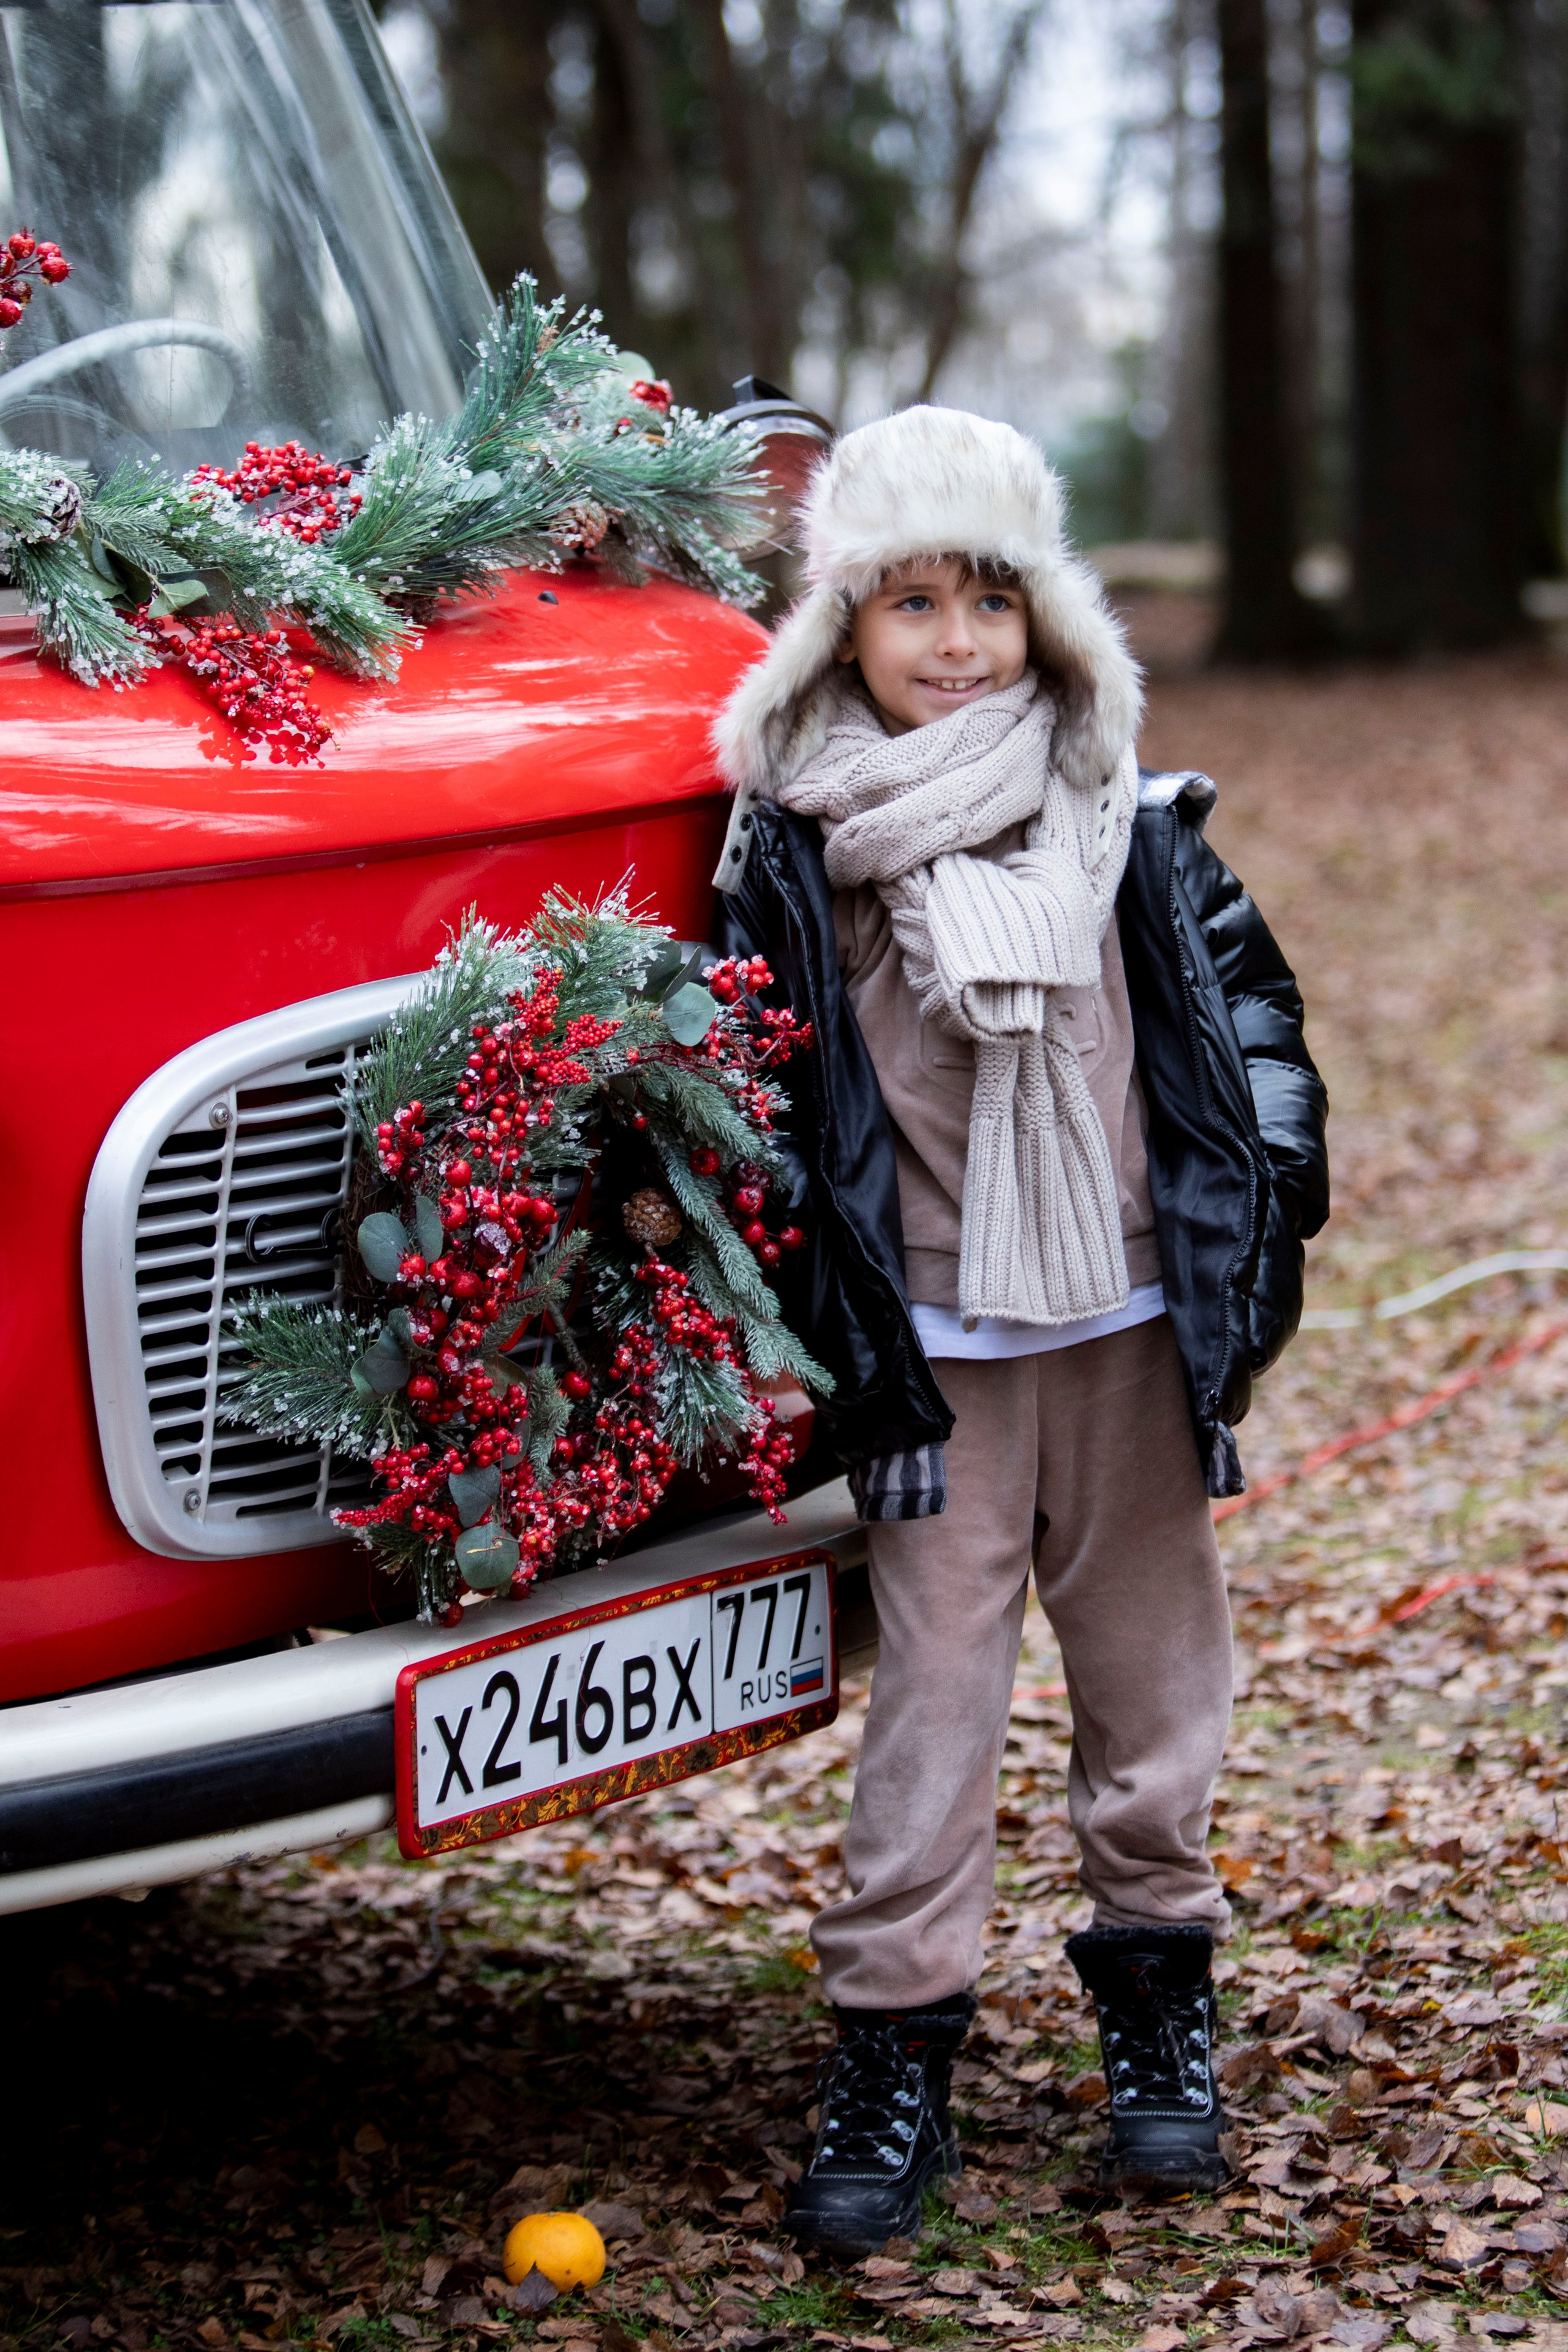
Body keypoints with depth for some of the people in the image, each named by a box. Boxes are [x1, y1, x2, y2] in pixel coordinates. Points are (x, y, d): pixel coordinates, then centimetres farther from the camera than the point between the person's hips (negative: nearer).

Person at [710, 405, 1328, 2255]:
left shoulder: (1126, 829, 2)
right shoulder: (794, 850, -3)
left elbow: (1240, 1010, 8)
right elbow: (758, 1097, 0)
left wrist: (1250, 1254, 4)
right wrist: (841, 1340, -2)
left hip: (1128, 1319, 2)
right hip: (929, 1341, -2)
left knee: (1147, 1652, 11)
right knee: (933, 1674, -1)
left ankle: (1155, 1989, 27)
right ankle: (895, 2046, 6)